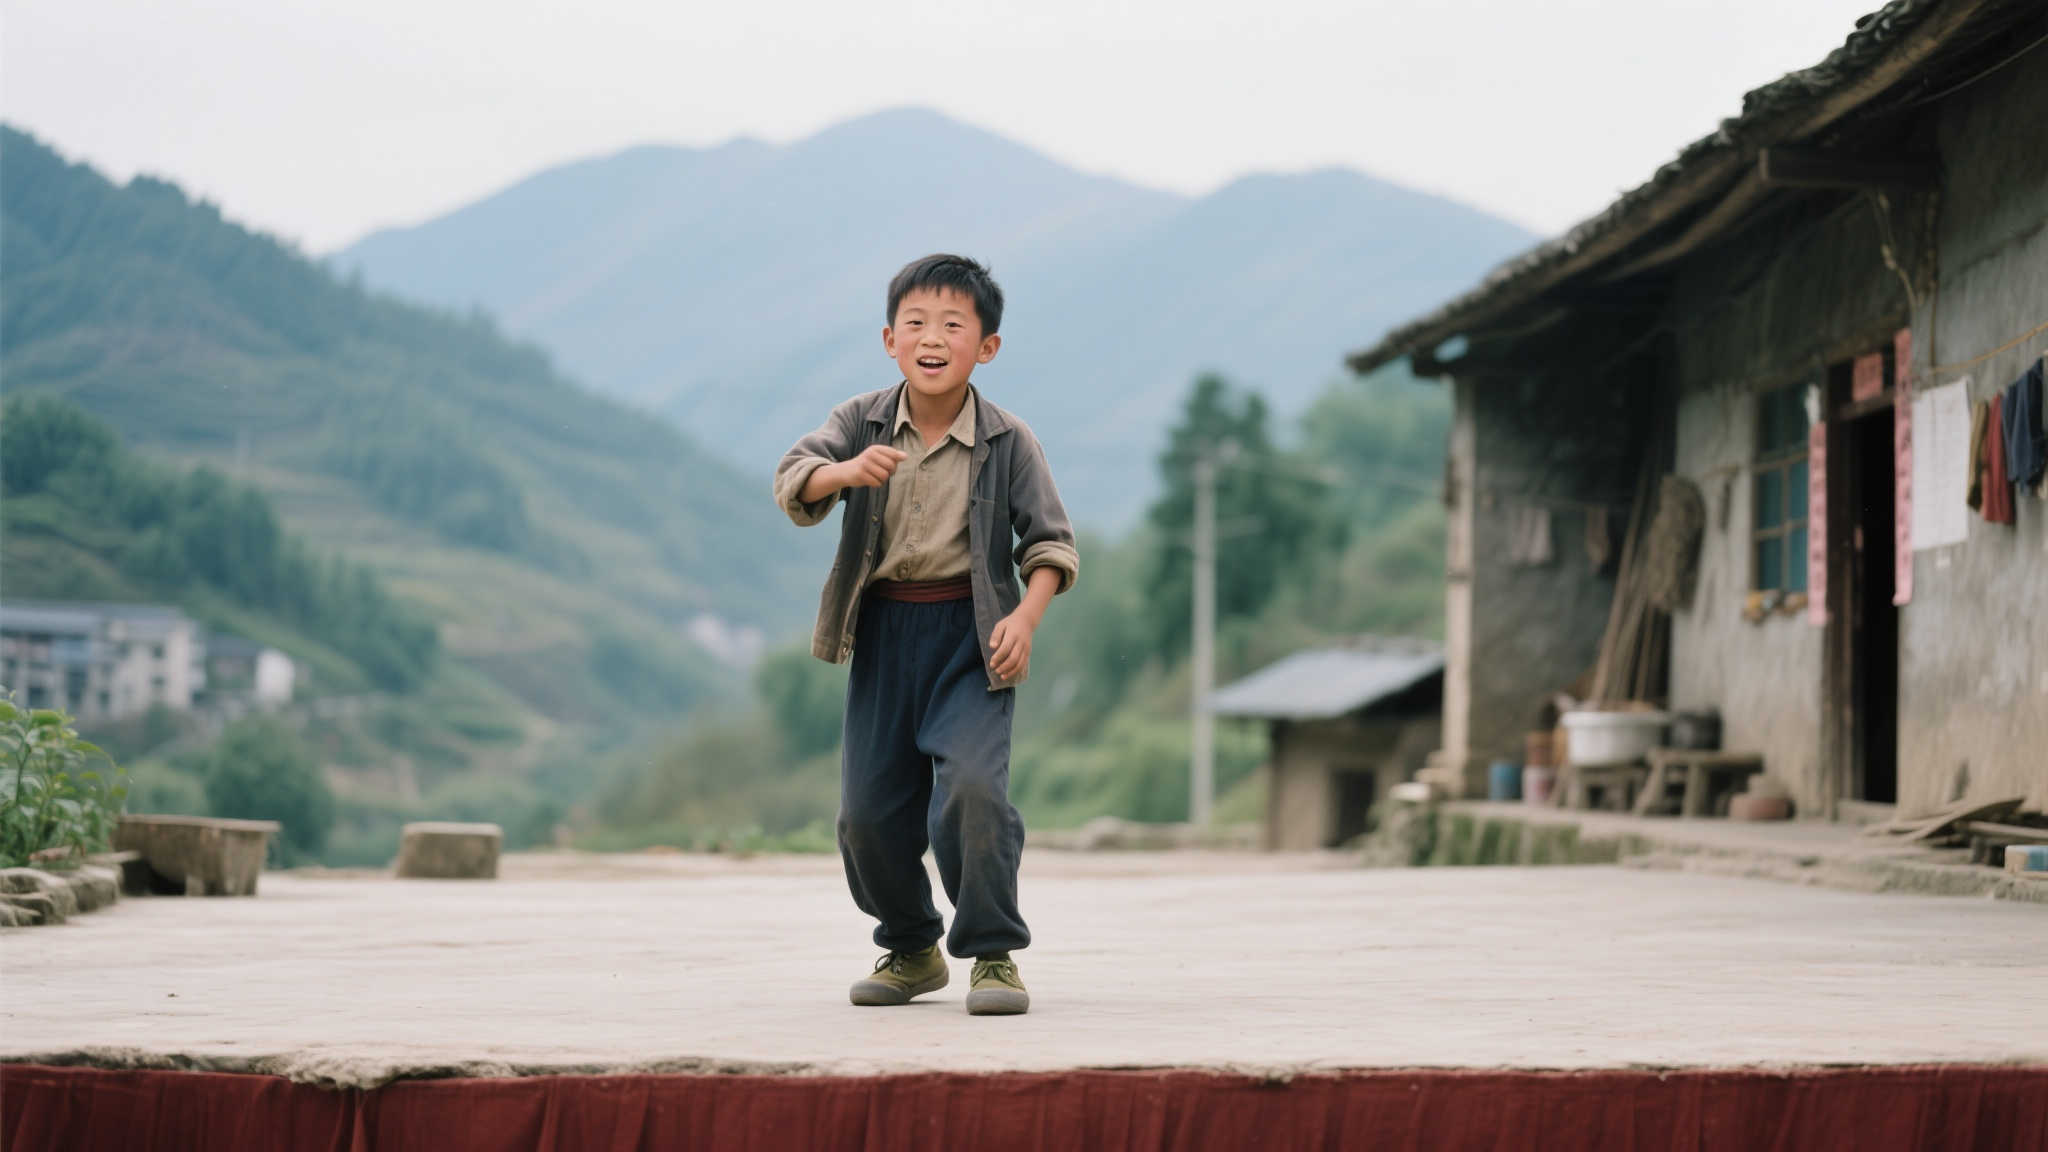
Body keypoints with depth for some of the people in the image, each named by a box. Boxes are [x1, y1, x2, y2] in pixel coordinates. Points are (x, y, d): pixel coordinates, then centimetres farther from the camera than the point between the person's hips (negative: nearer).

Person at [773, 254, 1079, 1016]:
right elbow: (792, 483, -13)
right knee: (869, 808, 5)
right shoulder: (862, 423, 0)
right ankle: (911, 950, 28)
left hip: (971, 635, -3)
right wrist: (844, 472, -35)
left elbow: (1049, 541, -1)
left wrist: (1027, 616, -18)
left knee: (971, 783, -22)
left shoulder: (1008, 441, -4)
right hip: (883, 632, 3)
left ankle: (993, 952, -7)